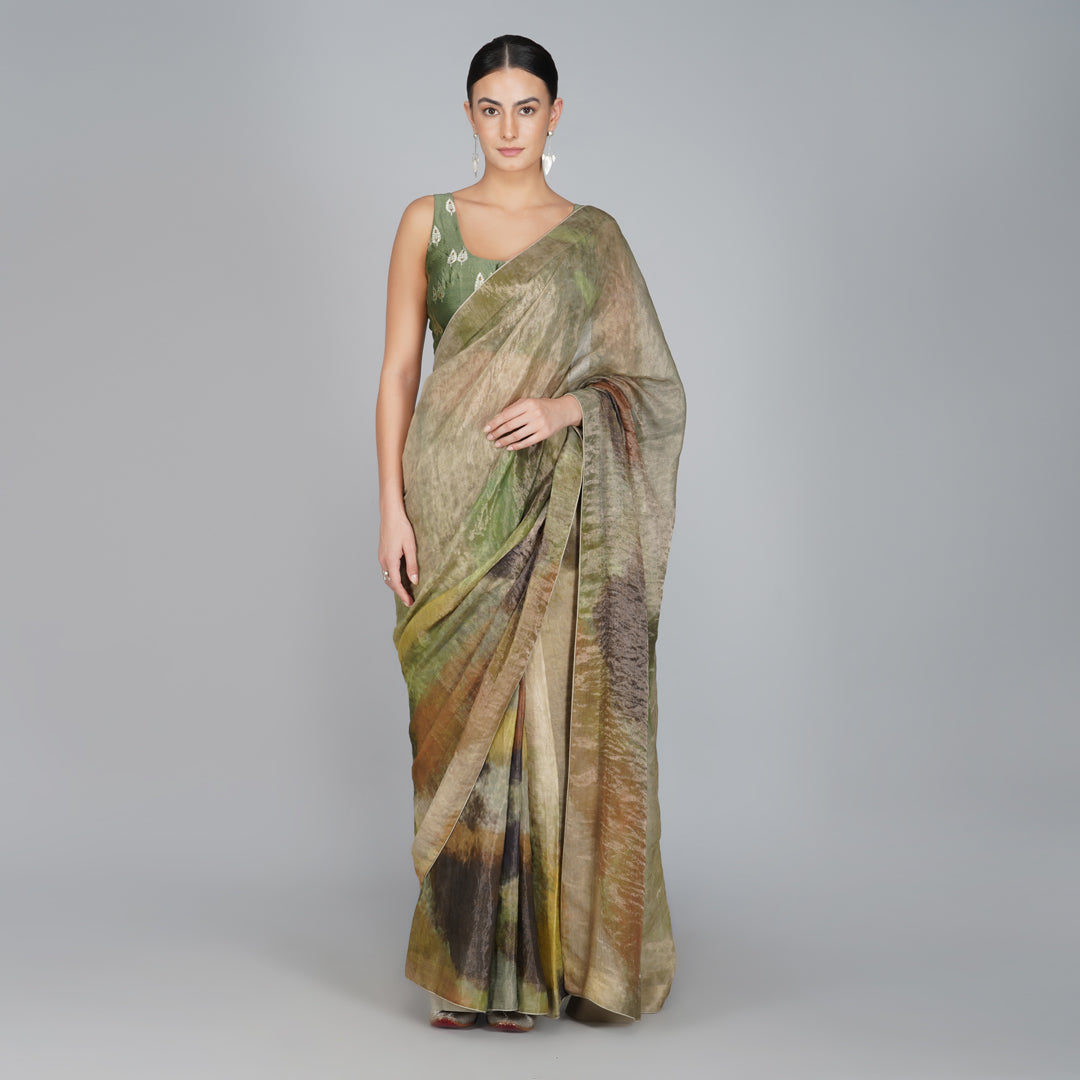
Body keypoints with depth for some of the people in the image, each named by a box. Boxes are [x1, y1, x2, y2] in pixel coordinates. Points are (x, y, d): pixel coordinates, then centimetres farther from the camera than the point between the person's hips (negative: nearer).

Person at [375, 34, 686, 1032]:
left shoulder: (594, 234, 7)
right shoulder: (429, 222, 8)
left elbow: (649, 379, 7)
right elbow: (398, 368, 4)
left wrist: (566, 404, -13)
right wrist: (392, 508, -5)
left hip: (558, 507, 0)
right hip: (456, 500, 1)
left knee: (548, 716, -2)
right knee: (462, 716, 1)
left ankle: (539, 954, 12)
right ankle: (466, 958, 13)